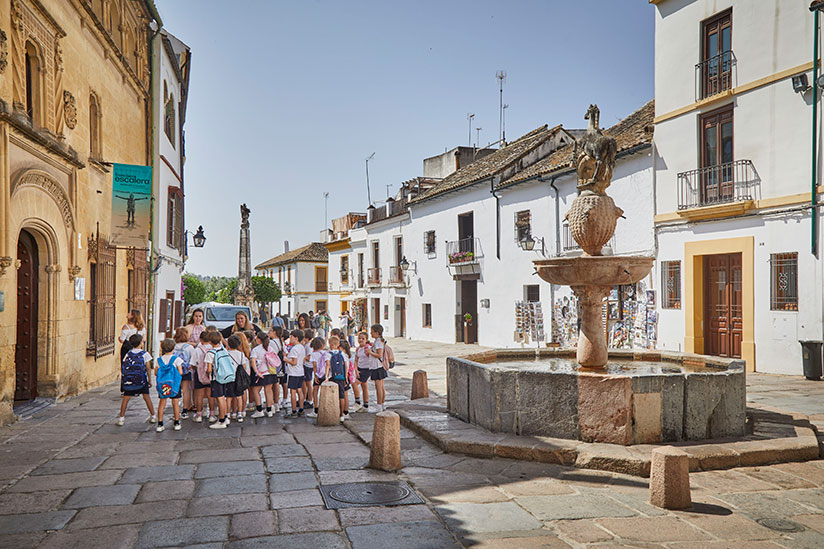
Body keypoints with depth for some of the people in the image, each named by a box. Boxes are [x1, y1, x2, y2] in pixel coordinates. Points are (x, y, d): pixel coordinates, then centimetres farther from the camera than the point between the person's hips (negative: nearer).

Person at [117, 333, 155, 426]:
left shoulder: (128, 353, 7)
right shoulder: (145, 354, -1)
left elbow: (122, 368, 3)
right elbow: (148, 368, -4)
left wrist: (122, 379, 11)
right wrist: (149, 381, 3)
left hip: (128, 380, 1)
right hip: (141, 380, -1)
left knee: (126, 397, 8)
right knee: (146, 397, 8)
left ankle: (121, 418, 6)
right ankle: (153, 416, 14)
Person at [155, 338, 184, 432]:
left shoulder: (159, 359, 2)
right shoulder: (177, 359, -7)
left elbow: (156, 373, 3)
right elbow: (180, 373, -9)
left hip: (162, 385, 2)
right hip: (174, 384, -2)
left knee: (162, 403, 7)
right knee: (175, 403, 7)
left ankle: (160, 424, 6)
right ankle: (177, 423, 12)